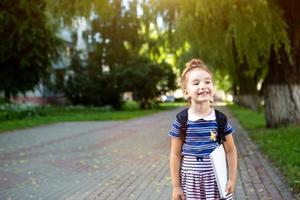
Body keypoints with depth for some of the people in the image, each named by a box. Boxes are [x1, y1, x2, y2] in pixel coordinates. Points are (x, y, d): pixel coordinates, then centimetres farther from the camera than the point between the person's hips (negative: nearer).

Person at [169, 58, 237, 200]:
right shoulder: (181, 121, -7)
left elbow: (230, 151, 5)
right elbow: (175, 155, -2)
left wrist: (232, 179, 3)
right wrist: (176, 186, -1)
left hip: (216, 178, 1)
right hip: (190, 179, -1)